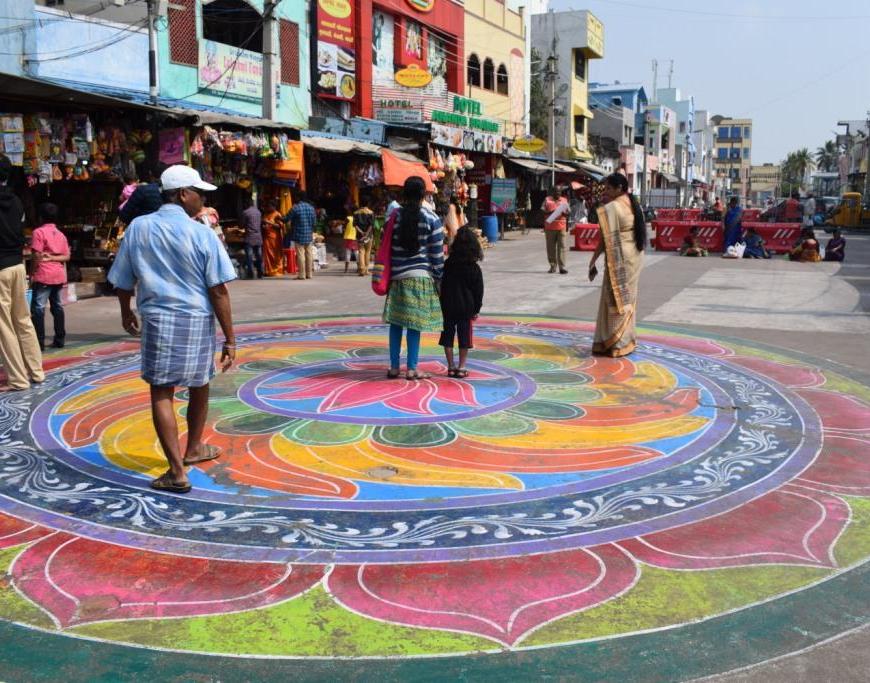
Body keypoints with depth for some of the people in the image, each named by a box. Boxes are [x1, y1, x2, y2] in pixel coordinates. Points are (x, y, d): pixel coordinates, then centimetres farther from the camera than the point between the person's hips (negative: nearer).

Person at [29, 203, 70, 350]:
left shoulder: (39, 232, -6)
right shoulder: (61, 234, 15)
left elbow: (37, 256, -11)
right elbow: (67, 256, 10)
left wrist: (32, 273, -4)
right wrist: (52, 258, -2)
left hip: (43, 275, -7)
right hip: (59, 275, 7)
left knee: (38, 308, -6)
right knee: (57, 307, 11)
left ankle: (39, 342, -10)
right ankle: (59, 340, 13)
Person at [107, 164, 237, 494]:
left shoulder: (138, 228, 2)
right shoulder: (202, 234, -6)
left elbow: (122, 281, 10)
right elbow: (218, 291, -9)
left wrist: (126, 313, 30)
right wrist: (230, 339, -5)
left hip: (157, 320, 1)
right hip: (197, 321, 0)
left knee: (161, 393, 1)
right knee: (199, 387, 20)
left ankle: (177, 470, -7)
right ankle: (193, 449, 38)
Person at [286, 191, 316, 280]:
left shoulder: (296, 208, -11)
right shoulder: (311, 208, 8)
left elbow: (286, 219, -6)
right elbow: (314, 221, 13)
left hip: (299, 235, -6)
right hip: (309, 235, 6)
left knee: (300, 254, -4)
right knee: (309, 254, 9)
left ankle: (302, 274, -5)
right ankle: (309, 274, 12)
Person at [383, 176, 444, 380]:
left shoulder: (394, 216, 2)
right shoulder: (432, 219, -4)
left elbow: (386, 247, 5)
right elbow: (437, 253, -4)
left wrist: (388, 275, 13)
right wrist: (438, 278, 5)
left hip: (397, 276, 2)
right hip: (421, 276, -2)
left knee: (396, 322, 10)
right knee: (414, 323, 1)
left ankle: (394, 367, 14)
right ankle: (411, 369, 5)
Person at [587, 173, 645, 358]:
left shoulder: (610, 208, -14)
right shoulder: (635, 206, 9)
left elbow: (605, 240, -16)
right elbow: (640, 234, 11)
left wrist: (592, 263, -9)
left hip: (618, 260, -8)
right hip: (635, 257, 8)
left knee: (615, 300, 0)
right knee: (627, 299, 15)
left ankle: (615, 344, 5)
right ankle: (627, 340, 22)